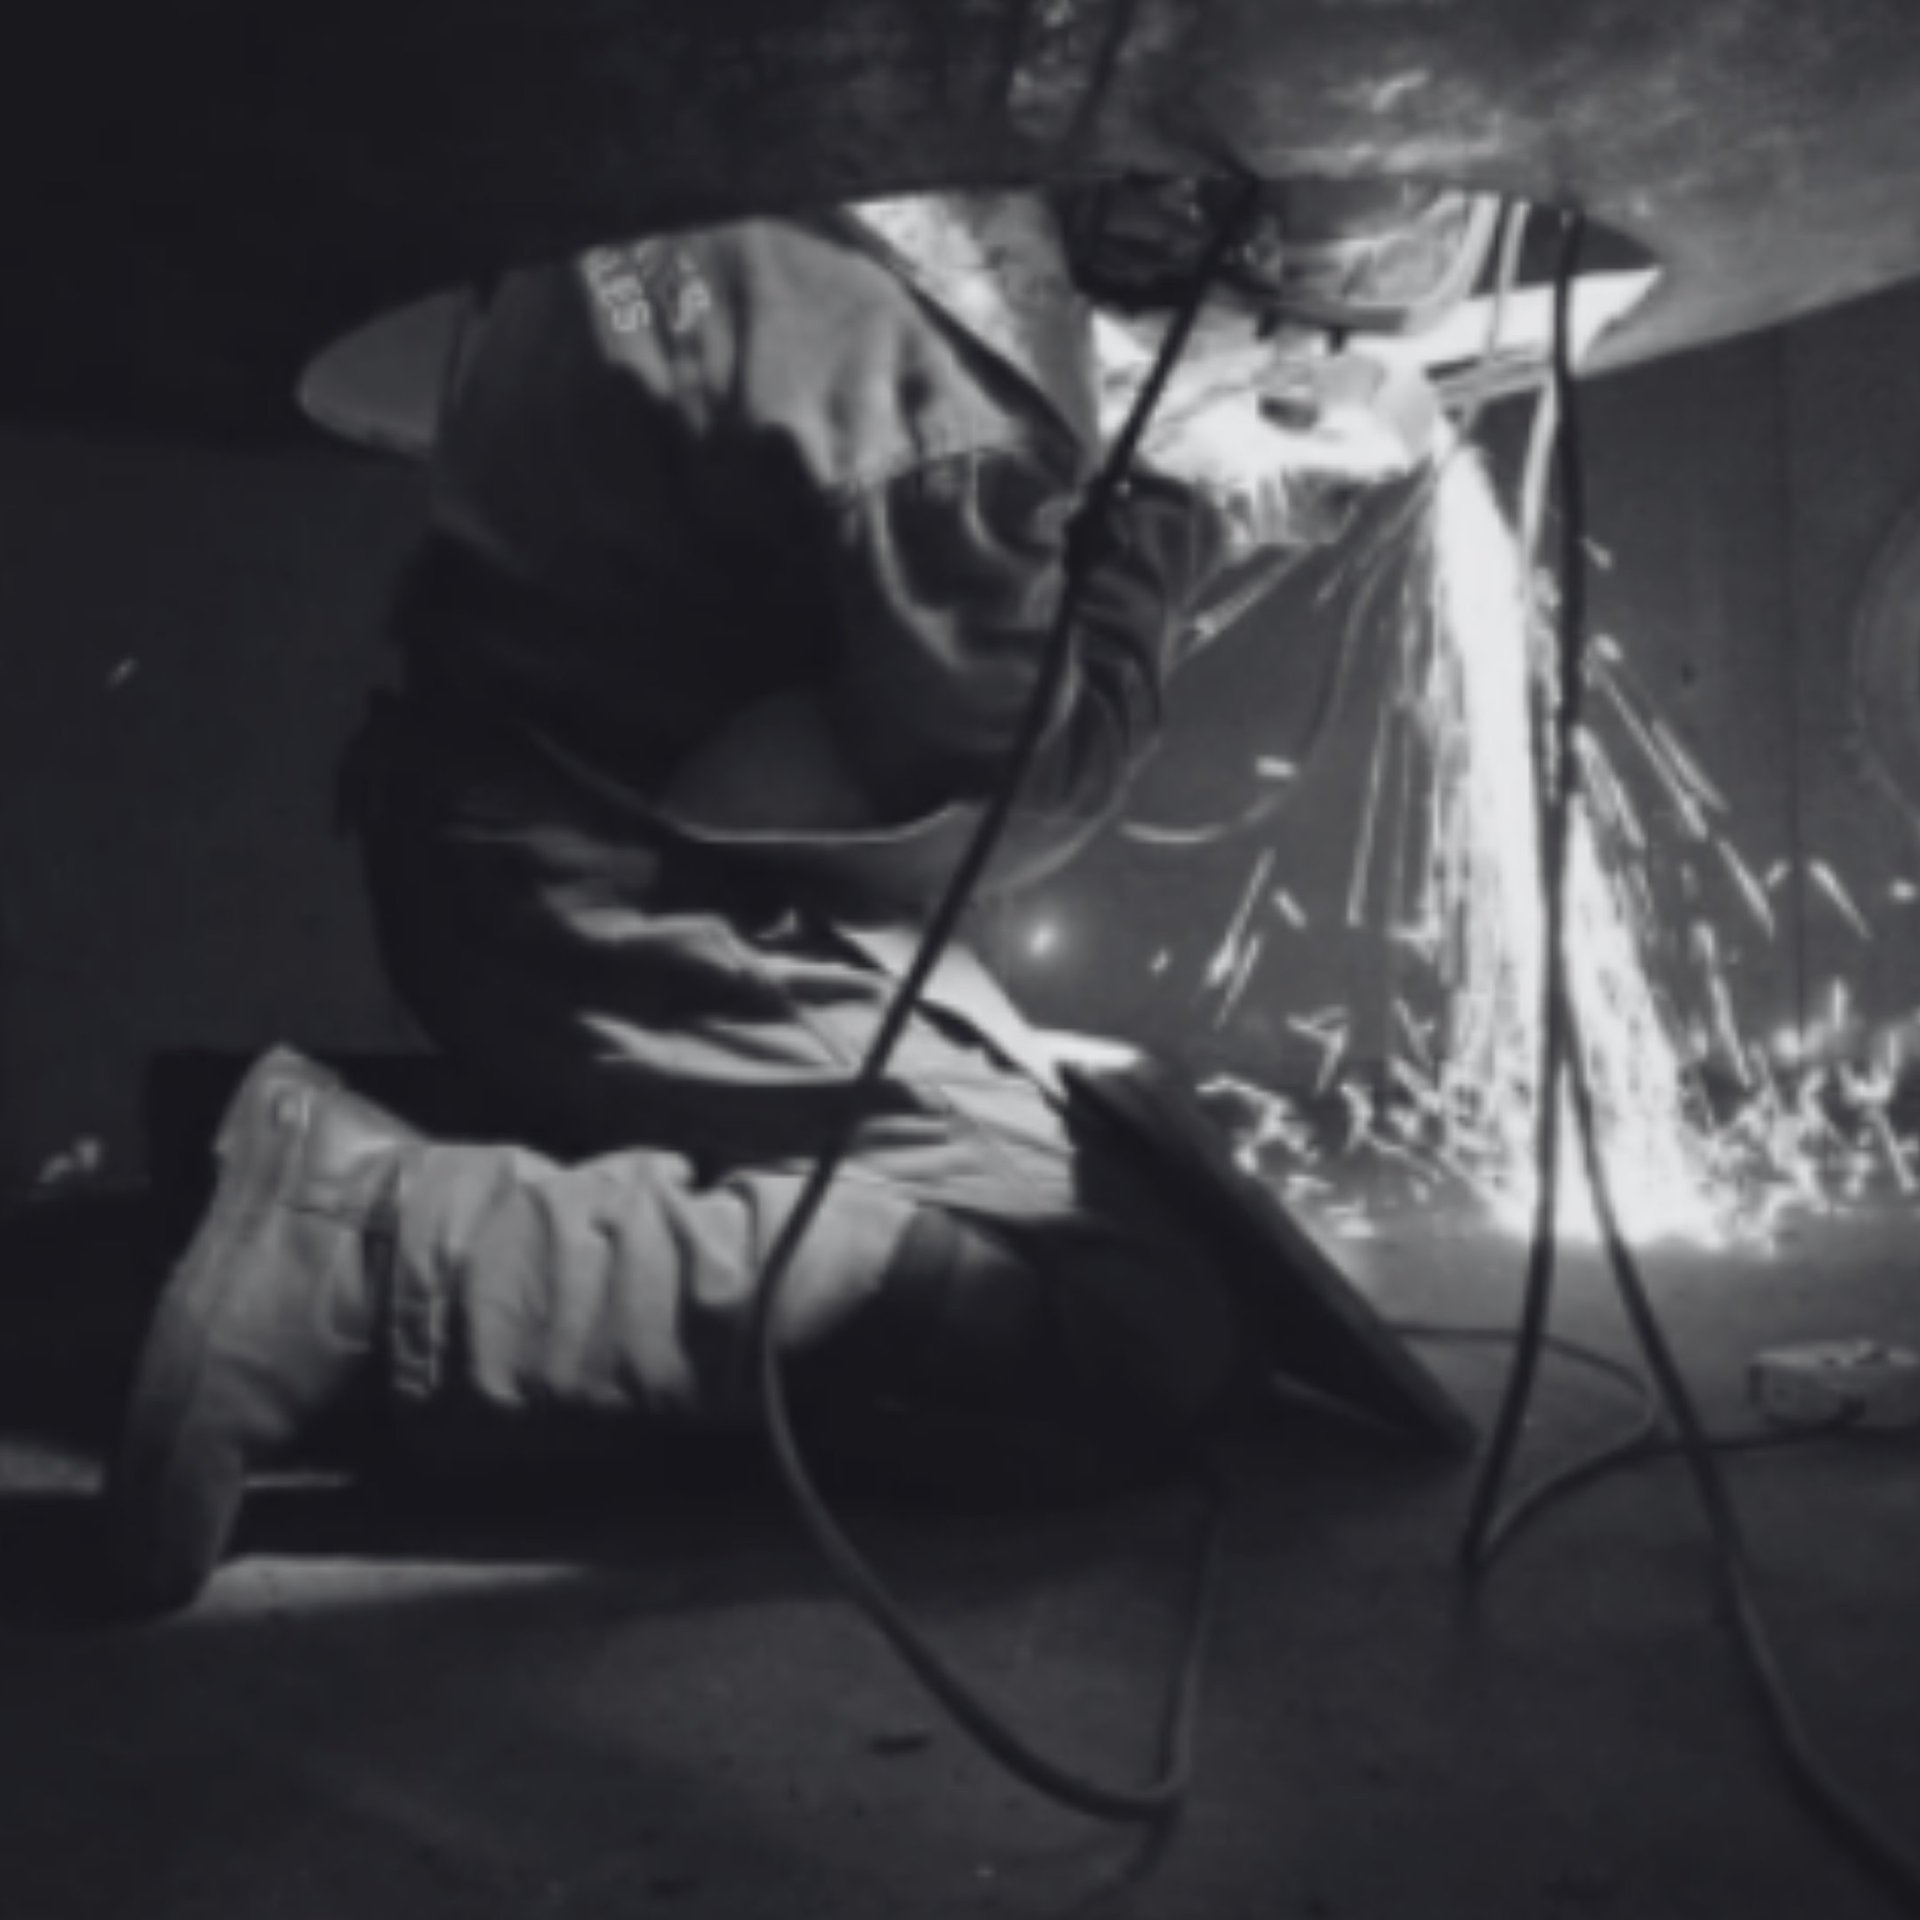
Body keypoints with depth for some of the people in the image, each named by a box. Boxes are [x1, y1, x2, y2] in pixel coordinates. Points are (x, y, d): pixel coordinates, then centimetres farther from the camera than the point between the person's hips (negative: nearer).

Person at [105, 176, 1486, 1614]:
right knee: (1132, 1331, -14)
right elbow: (985, 803, -13)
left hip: (537, 818, 10)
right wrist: (1183, 513, -5)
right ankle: (391, 1255, -16)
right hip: (624, 892, -10)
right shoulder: (952, 333, -23)